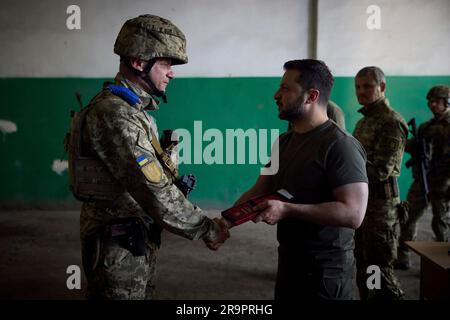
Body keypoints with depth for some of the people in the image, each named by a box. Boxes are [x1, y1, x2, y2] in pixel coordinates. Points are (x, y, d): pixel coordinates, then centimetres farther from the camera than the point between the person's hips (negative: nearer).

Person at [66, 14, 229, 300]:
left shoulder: (135, 109, 11)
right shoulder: (114, 114, -22)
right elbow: (153, 191, -27)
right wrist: (206, 229, -20)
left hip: (140, 240, 10)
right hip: (118, 247, -10)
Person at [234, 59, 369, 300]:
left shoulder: (340, 145, -19)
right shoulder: (284, 141, 9)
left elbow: (353, 213, -27)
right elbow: (258, 190, 9)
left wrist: (287, 209, -27)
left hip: (325, 272, -8)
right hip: (288, 262, 8)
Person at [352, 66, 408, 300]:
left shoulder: (391, 123, -14)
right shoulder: (364, 121, 15)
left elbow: (379, 170, -22)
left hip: (380, 202, -9)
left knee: (379, 268, -5)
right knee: (363, 265, 16)